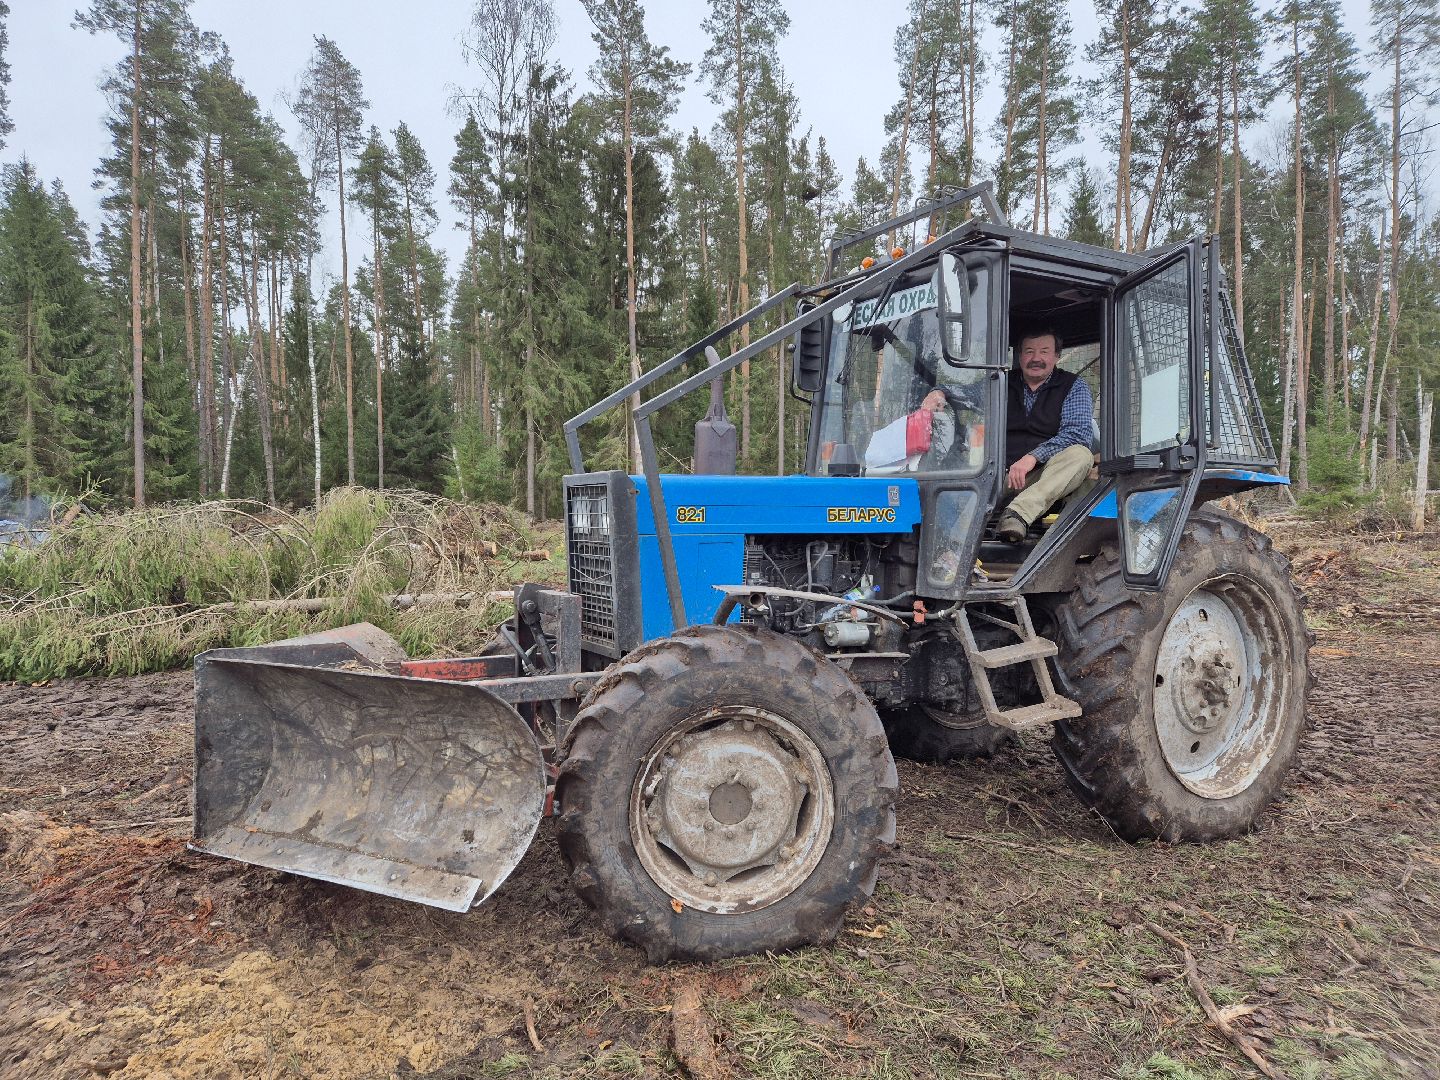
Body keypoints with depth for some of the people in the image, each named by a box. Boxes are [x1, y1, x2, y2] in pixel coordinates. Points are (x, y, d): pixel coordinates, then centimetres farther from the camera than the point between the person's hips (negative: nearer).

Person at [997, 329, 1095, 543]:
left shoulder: (1074, 387, 11)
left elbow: (1077, 433, -5)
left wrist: (1033, 457, -19)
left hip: (1045, 474, -1)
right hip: (1001, 473, 2)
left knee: (1080, 455, -32)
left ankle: (1018, 513, -48)